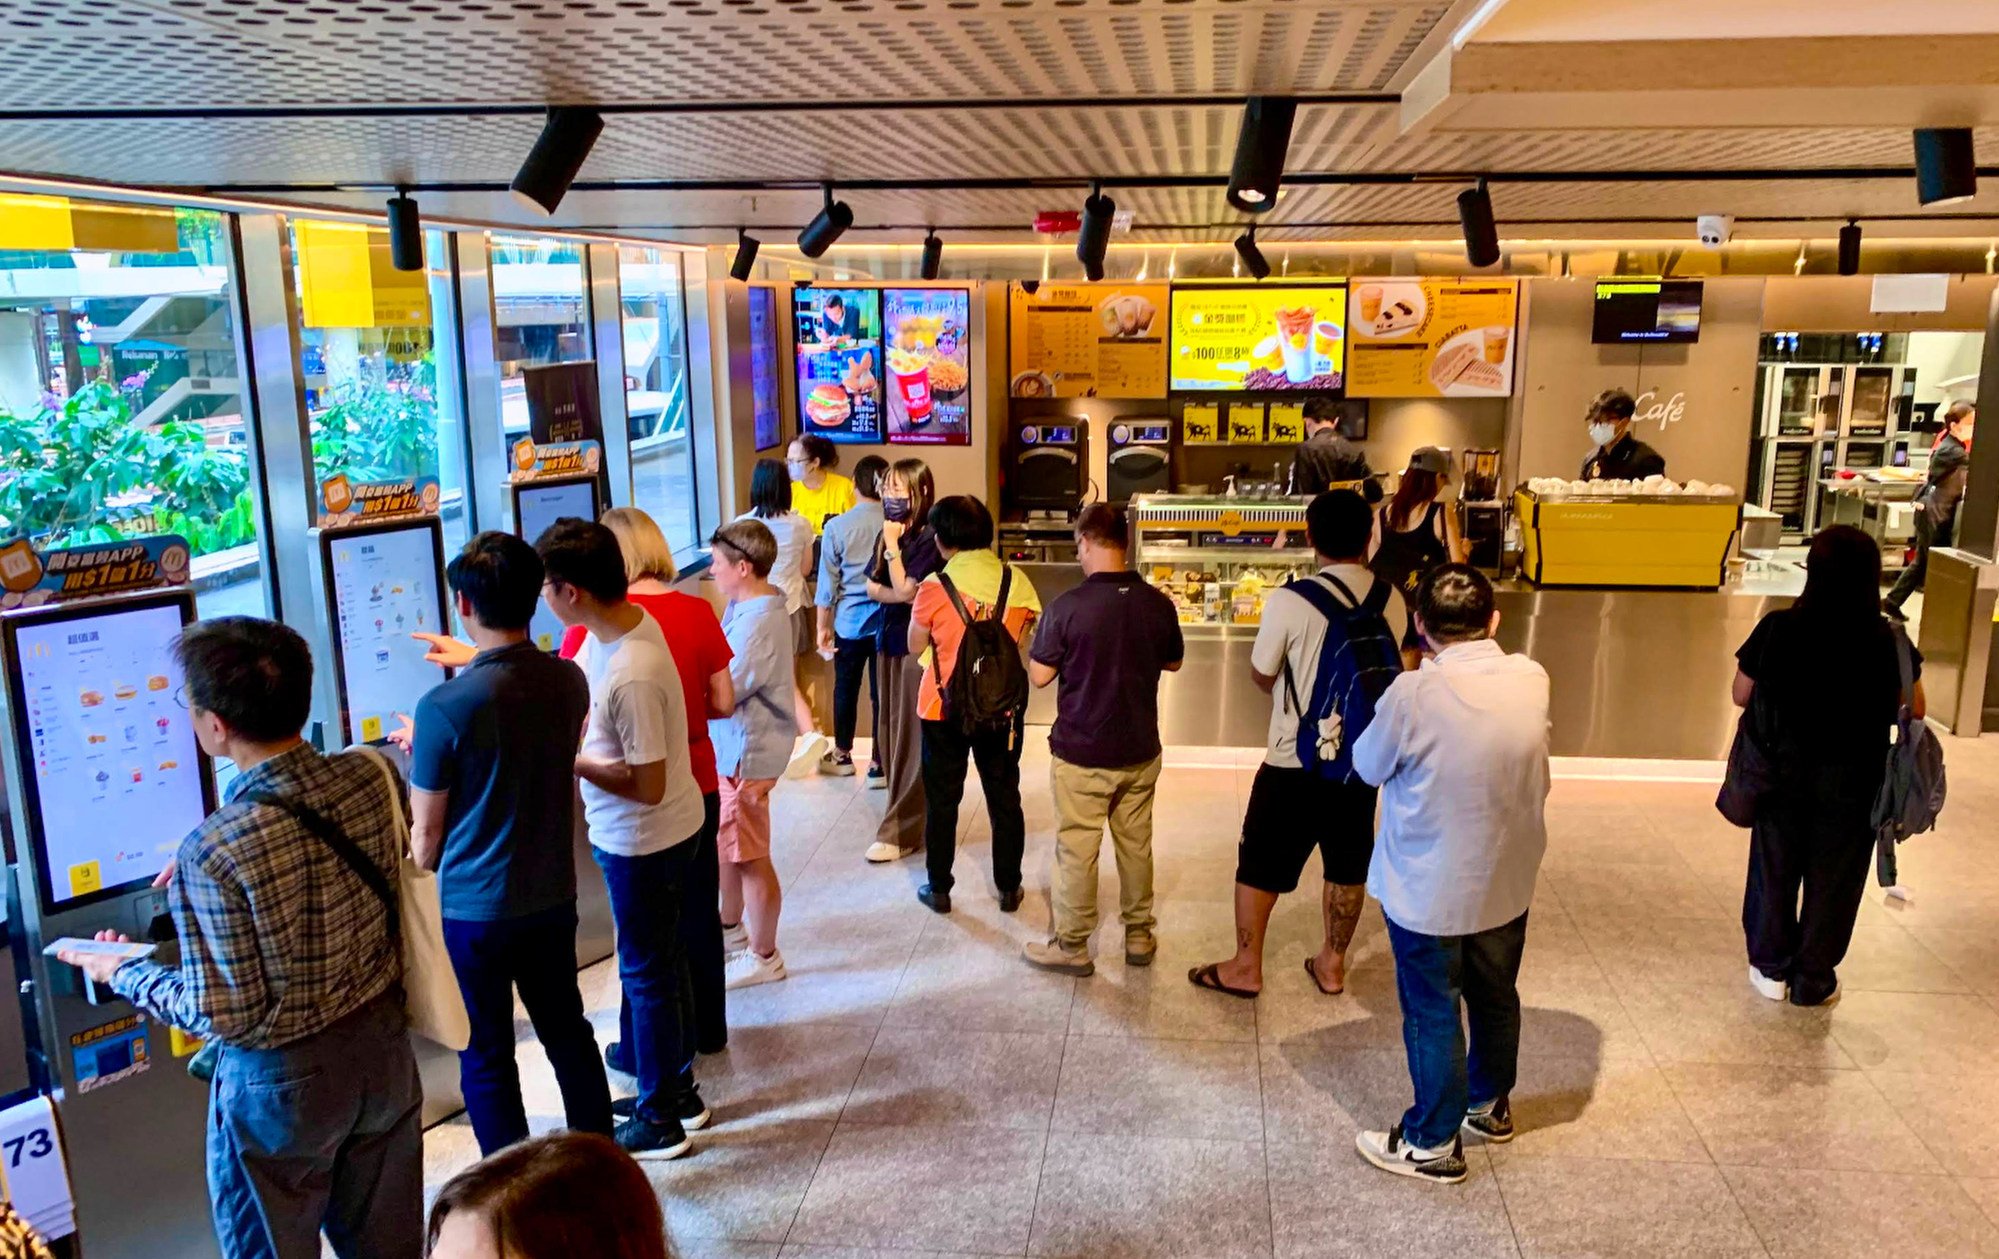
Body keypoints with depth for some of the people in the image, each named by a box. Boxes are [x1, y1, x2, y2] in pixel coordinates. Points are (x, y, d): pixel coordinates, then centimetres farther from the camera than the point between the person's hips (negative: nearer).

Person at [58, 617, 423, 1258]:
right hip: (383, 1050, 5)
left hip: (284, 1083, -5)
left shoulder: (213, 854, -28)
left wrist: (121, 973, -4)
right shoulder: (370, 779, -12)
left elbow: (227, 1017, -20)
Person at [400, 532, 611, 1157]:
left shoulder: (444, 706, -22)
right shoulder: (568, 681, -7)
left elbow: (427, 833, -12)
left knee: (486, 1058, 11)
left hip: (475, 910, -5)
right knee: (568, 1032, 20)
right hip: (554, 895, 5)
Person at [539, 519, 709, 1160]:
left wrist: (571, 760, -18)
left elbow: (647, 787, -27)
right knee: (663, 961, 21)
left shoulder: (630, 677, -33)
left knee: (646, 974, 7)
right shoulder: (617, 626, -4)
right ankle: (679, 1089, 39)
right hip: (667, 829, 9)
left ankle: (658, 1121, 26)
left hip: (643, 841, -9)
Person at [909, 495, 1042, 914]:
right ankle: (1009, 888, 25)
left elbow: (916, 647, -5)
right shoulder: (1016, 581, -7)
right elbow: (1022, 639, 2)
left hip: (944, 707, -2)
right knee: (1005, 797, 16)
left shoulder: (935, 587, -15)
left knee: (942, 800, 13)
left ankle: (939, 889, 22)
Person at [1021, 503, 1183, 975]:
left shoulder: (1066, 608, -20)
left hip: (1081, 755, -4)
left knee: (1076, 851, 9)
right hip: (1140, 753, 4)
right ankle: (1139, 934, 32)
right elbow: (1173, 662, 9)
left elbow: (1039, 675, -11)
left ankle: (1071, 945, 21)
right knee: (1136, 844, 18)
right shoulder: (1159, 605, -7)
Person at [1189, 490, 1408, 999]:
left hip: (1295, 760, -4)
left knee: (1260, 862, 11)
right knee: (1348, 865, 18)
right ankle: (1332, 963, 31)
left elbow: (1262, 676, -7)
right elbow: (1393, 671, 7)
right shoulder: (1392, 601, -6)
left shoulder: (1289, 601, -19)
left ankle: (1245, 967, 21)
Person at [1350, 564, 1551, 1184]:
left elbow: (1369, 766, -10)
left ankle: (1434, 1143, 26)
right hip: (1507, 881, 5)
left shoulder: (1413, 695, -26)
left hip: (1427, 891, -5)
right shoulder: (1532, 680, -11)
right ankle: (1491, 1106, 46)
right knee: (1496, 997, 24)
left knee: (1433, 1014, 11)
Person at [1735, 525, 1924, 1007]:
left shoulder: (1777, 630, -16)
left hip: (1783, 772, 0)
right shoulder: (1888, 643, -16)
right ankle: (1813, 979, 28)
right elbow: (1914, 710, -4)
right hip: (1851, 781, 0)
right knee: (1834, 877, 16)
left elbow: (1741, 696, -6)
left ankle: (1772, 967, 31)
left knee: (1775, 866, 19)